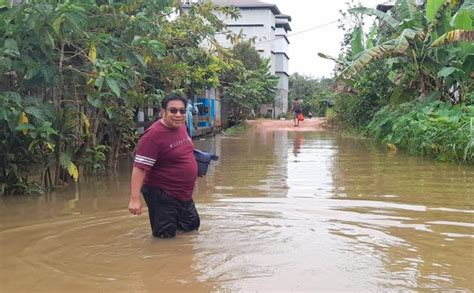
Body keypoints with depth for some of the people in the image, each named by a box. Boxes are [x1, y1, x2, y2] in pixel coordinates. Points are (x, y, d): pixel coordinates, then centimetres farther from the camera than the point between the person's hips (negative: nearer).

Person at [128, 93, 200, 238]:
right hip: (162, 196, -9)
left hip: (184, 194, 9)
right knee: (166, 236, 0)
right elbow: (139, 168, -27)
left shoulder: (180, 126, 1)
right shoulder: (153, 135, -24)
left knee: (192, 226, 23)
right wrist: (135, 199, -32)